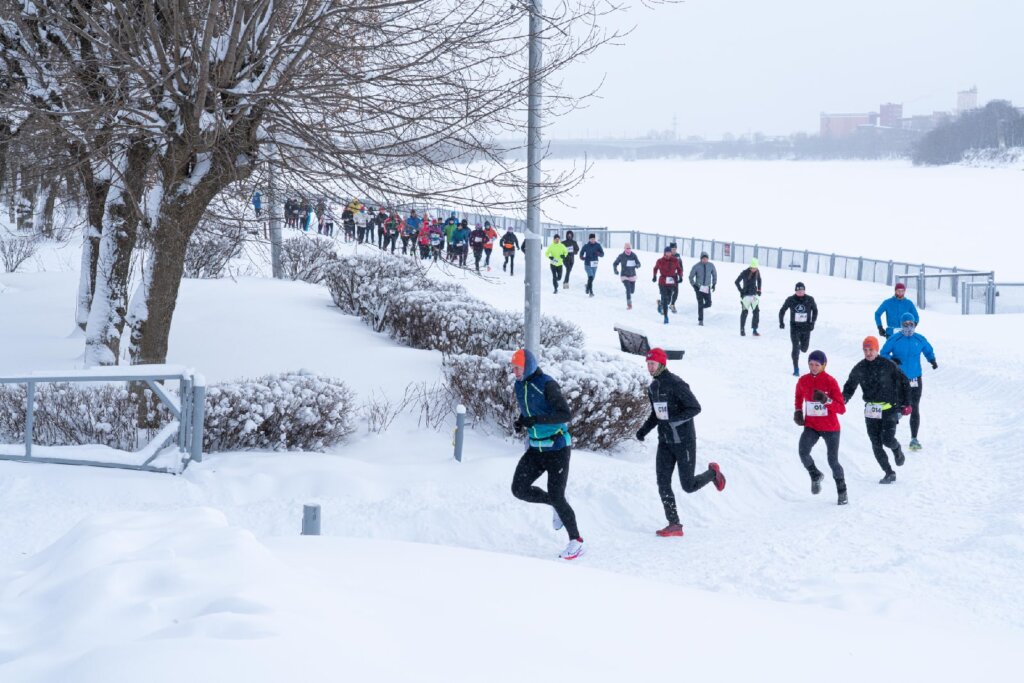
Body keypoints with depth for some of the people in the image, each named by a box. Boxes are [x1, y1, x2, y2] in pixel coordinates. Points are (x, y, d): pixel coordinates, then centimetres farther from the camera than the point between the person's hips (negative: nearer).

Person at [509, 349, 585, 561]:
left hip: (557, 448, -7)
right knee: (519, 489, -5)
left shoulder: (547, 385, -19)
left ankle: (576, 542, 8)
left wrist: (534, 420, -30)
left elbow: (566, 414, -27)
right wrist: (520, 422, 1)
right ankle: (557, 506, 20)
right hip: (536, 449, 7)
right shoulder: (519, 386, 4)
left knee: (556, 496, -8)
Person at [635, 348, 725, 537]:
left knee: (688, 486, 0)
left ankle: (712, 472, 30)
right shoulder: (653, 387, 9)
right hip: (665, 442, 7)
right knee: (663, 483, -5)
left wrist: (673, 419, -28)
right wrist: (644, 429, 4)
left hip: (684, 441, -7)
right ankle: (674, 525, -2)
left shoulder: (676, 384, -17)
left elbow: (695, 408, -19)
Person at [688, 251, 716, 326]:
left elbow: (714, 274, 14)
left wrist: (714, 284, 9)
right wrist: (693, 285, -5)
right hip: (699, 287, -3)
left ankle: (700, 307, 30)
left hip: (707, 288, 3)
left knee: (708, 304, -3)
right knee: (700, 304, -7)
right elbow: (691, 276, 2)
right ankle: (700, 320, 1)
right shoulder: (696, 266, -9)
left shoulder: (711, 265, -2)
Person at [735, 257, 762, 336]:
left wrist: (759, 290, 12)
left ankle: (754, 330, 7)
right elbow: (737, 282, -4)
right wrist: (741, 291, -7)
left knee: (756, 311, 0)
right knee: (744, 312, -3)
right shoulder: (745, 273, -14)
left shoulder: (757, 272, -1)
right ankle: (742, 330, 6)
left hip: (754, 294, 4)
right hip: (746, 295, -4)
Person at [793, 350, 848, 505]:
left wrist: (826, 400, -31)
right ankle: (815, 476, 6)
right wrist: (797, 411, 8)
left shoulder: (830, 382, -12)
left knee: (833, 461, 0)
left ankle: (842, 491, 22)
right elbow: (798, 397, 24)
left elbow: (841, 409, -15)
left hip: (830, 428, -3)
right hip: (811, 426, 3)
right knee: (803, 453, -22)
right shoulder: (803, 381, 0)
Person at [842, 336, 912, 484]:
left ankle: (897, 450, 20)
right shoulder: (859, 369, 4)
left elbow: (904, 382, 3)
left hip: (889, 408, -4)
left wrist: (906, 403, 2)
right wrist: (843, 398, -8)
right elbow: (850, 387, 13)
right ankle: (889, 473, 10)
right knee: (876, 444, -1)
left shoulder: (888, 365, -6)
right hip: (871, 411, 4)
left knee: (887, 439, -16)